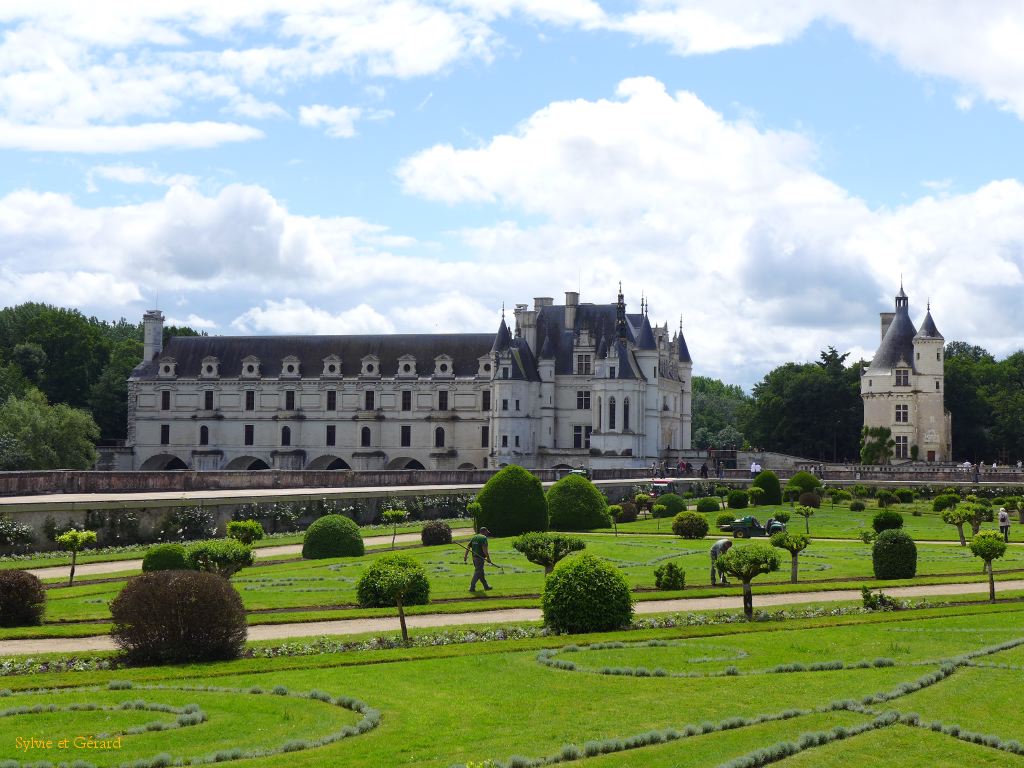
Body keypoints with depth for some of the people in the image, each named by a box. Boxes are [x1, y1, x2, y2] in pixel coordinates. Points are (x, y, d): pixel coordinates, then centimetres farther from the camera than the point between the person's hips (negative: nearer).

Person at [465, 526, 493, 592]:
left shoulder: (474, 537, 14)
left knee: (481, 572, 17)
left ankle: (486, 586, 27)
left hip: (474, 557, 8)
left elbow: (468, 547, 10)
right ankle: (472, 587, -5)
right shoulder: (483, 538, -10)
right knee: (478, 572, -3)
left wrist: (465, 556, 8)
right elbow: (484, 549, -21)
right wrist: (488, 557, -15)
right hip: (480, 558, -8)